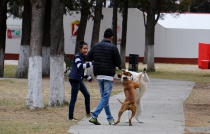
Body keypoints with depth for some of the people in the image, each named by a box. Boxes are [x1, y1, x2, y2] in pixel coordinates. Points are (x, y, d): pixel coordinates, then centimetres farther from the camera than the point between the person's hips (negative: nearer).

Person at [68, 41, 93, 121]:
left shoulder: (83, 57, 17)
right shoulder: (77, 56, -11)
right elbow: (80, 66, -30)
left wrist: (88, 78, 24)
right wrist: (91, 63, -34)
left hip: (79, 79, 10)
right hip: (74, 79, -10)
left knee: (87, 95, 15)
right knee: (73, 99, -7)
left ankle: (88, 113, 28)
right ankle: (71, 117, -3)